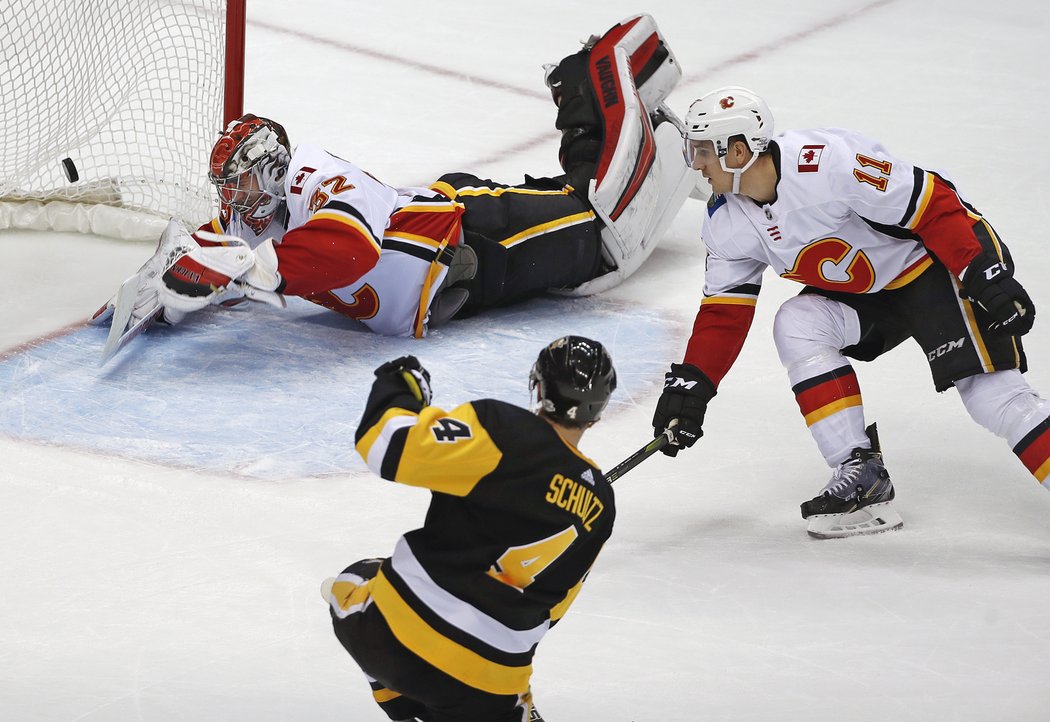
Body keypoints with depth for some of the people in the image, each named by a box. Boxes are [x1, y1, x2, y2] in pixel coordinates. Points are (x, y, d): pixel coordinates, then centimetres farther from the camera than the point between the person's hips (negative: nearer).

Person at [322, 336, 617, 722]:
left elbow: (390, 446, -18)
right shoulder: (599, 504, 7)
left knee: (356, 584, 30)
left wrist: (397, 386, 2)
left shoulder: (502, 431, -11)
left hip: (404, 635, -3)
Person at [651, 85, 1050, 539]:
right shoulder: (727, 224, -6)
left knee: (989, 391, -20)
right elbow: (723, 310, 4)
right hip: (865, 292, 8)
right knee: (796, 326, -14)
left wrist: (987, 277, -30)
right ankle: (861, 475, -11)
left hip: (937, 263, -8)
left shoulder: (828, 162, -31)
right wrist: (690, 383, -4)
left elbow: (933, 206, -28)